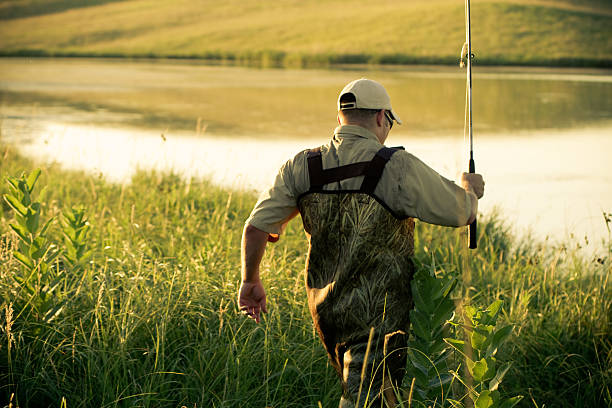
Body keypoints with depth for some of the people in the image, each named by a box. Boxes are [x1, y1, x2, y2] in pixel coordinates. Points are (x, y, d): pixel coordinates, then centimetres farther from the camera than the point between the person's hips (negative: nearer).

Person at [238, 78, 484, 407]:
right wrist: (470, 189, 19)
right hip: (378, 313, -6)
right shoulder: (396, 167, -14)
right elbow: (461, 213, -4)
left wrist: (250, 281, 20)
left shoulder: (302, 167, 0)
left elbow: (255, 227, 4)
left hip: (323, 307, 6)